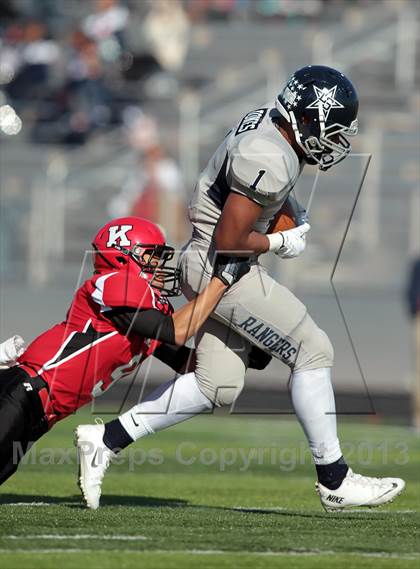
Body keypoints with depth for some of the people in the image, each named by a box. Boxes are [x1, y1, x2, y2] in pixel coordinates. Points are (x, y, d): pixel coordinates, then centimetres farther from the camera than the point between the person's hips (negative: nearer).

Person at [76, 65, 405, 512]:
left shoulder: (267, 122, 5)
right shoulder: (269, 161, -25)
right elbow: (229, 240, -24)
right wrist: (281, 244, -9)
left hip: (206, 266, 10)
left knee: (216, 387, 12)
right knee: (312, 352, -6)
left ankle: (108, 440, 14)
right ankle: (334, 481, 1)